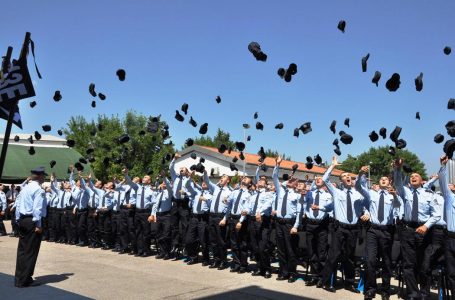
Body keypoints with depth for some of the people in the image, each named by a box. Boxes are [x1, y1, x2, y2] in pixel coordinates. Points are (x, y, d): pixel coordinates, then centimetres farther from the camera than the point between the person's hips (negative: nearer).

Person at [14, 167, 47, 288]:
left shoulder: (25, 188, 12)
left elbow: (18, 205, 15)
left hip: (22, 220, 9)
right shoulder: (39, 190, -13)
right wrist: (38, 225, -18)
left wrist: (18, 220, 20)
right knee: (30, 251, 0)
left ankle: (19, 278, 24)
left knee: (22, 249, 15)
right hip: (32, 221, -9)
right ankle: (24, 280, 7)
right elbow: (37, 209, -20)